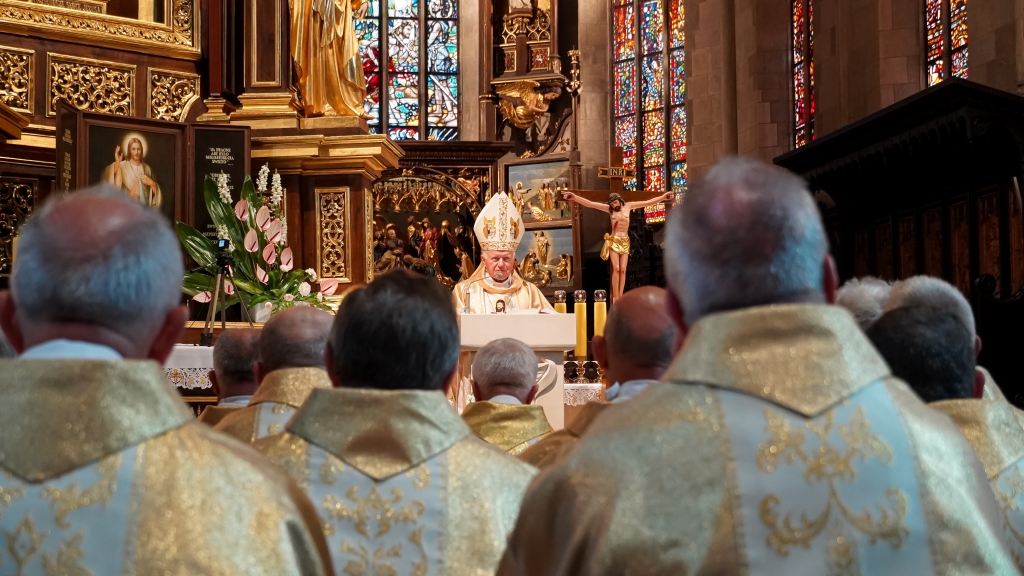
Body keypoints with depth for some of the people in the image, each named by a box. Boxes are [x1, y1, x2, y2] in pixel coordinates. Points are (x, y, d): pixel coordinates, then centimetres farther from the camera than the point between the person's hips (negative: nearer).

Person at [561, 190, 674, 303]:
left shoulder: (628, 206, 6)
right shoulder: (609, 208, 2)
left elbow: (648, 202, 4)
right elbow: (589, 203, -5)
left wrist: (663, 197, -2)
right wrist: (574, 197, -13)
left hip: (625, 241, 2)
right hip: (613, 241, -2)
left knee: (623, 270, -2)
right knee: (616, 269, -11)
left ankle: (620, 297, -1)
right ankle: (615, 297, -9)